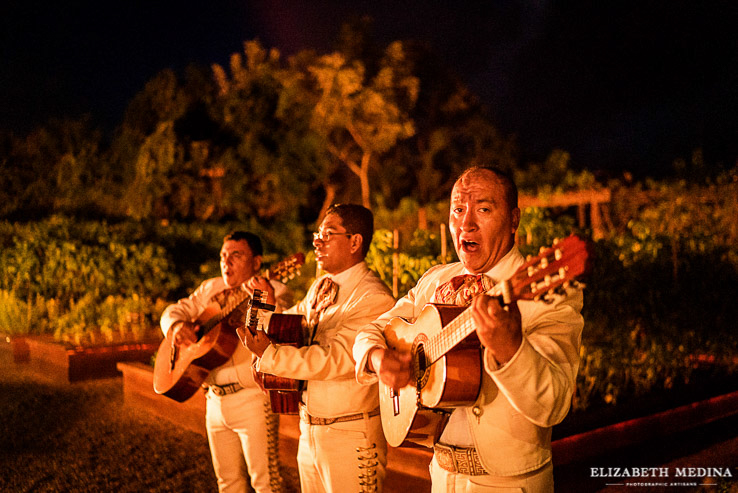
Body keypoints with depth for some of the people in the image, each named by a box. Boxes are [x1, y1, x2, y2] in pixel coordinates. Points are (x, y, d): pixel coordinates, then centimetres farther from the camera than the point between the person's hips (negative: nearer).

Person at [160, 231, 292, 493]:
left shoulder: (275, 292, -8)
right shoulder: (210, 289, 12)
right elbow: (174, 310, 18)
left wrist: (269, 303, -43)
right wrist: (177, 325, -6)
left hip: (253, 399, -6)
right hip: (216, 400, 6)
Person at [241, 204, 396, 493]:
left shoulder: (374, 299, -19)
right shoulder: (321, 286, 8)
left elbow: (333, 360, -26)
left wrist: (268, 354, -27)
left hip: (350, 436, -8)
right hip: (310, 428, 8)